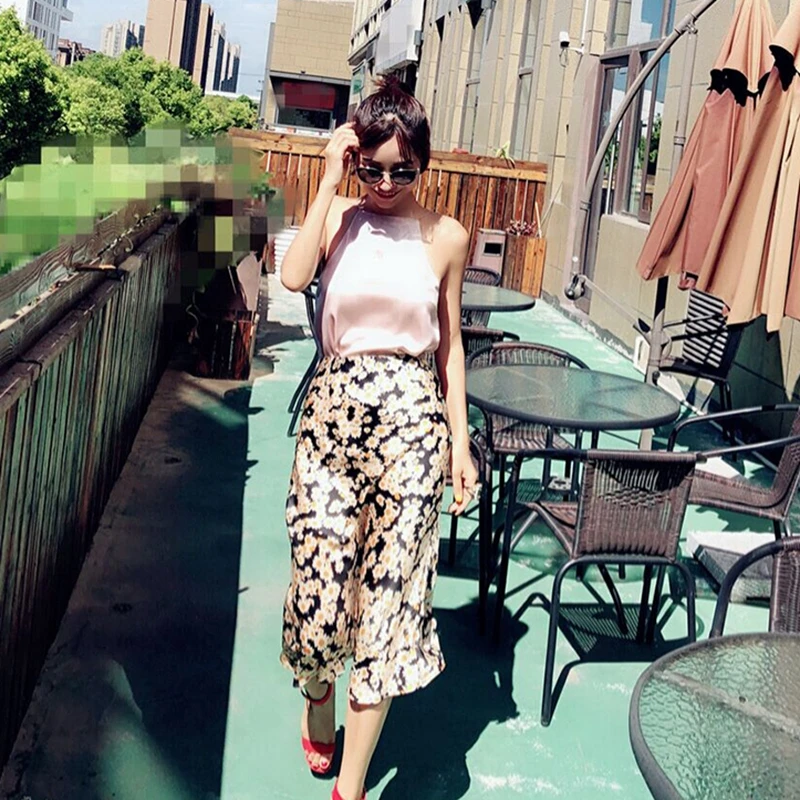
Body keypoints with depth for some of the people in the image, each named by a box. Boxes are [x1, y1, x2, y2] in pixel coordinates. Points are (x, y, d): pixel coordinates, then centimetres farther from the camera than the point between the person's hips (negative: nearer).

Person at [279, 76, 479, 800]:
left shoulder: (447, 238, 4)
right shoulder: (338, 215, 4)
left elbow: (450, 343, 9)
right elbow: (294, 276, -17)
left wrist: (460, 439, 6)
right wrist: (331, 181, -12)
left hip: (411, 414, 0)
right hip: (333, 407, 1)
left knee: (392, 582, -3)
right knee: (323, 573, 1)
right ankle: (317, 697, 36)